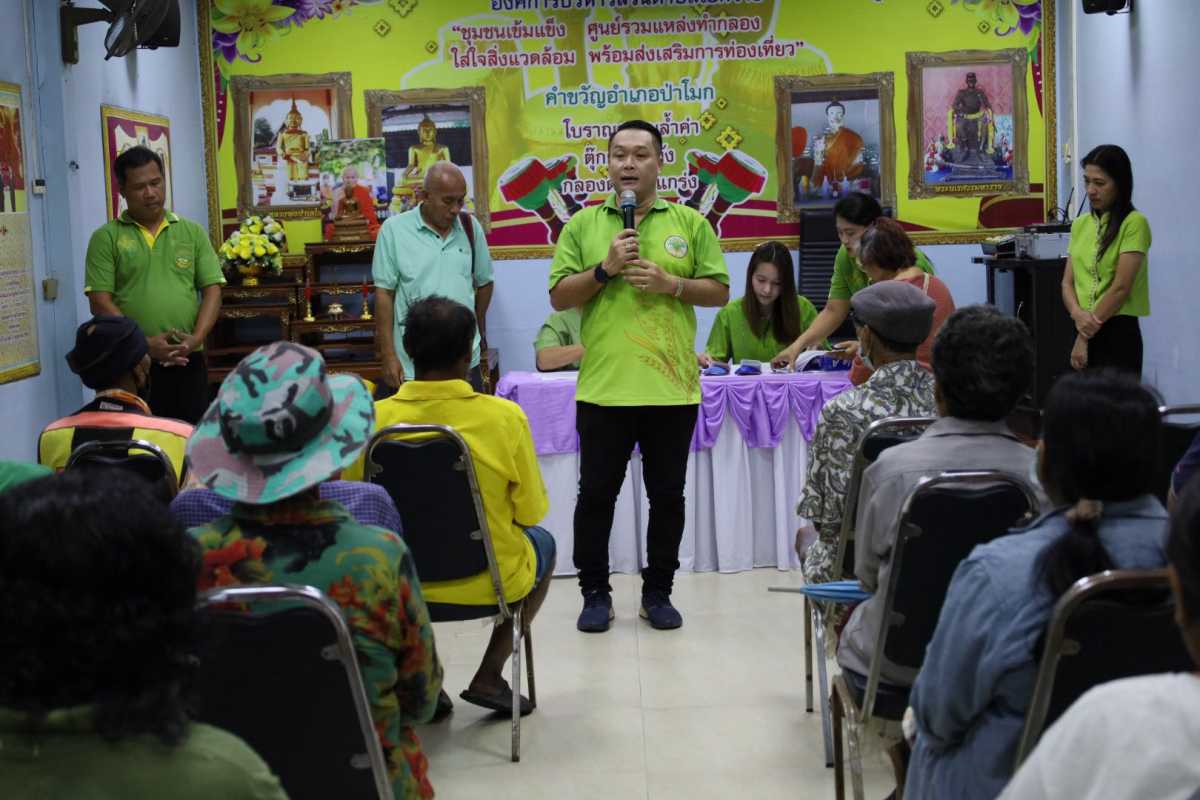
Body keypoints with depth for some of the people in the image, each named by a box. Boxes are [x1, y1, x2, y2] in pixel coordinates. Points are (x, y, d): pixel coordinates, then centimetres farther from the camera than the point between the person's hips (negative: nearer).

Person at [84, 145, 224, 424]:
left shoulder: (193, 232, 10)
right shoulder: (106, 238, 2)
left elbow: (212, 290, 6)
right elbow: (100, 302, -5)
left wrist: (197, 338, -11)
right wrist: (143, 344, -15)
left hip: (187, 360, 2)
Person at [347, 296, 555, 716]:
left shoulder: (374, 419, -15)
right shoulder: (504, 416, -20)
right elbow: (531, 512, -8)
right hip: (489, 582, -2)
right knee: (542, 541, 31)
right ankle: (489, 676, 22)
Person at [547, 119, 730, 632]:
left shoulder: (691, 223, 6)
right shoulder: (582, 225, 6)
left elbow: (719, 291, 5)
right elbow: (559, 297, 2)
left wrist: (671, 283, -11)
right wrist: (604, 268, -12)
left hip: (672, 387, 0)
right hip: (602, 387, 0)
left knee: (667, 496, 8)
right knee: (596, 494, 5)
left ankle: (658, 591, 22)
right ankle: (595, 592, 19)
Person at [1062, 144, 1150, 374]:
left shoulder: (1134, 224, -9)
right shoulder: (1080, 224, 12)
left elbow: (1120, 288, -14)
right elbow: (1067, 282, 9)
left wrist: (1085, 337, -10)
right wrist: (1078, 315, -13)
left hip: (1118, 333, -6)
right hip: (1085, 331, 6)